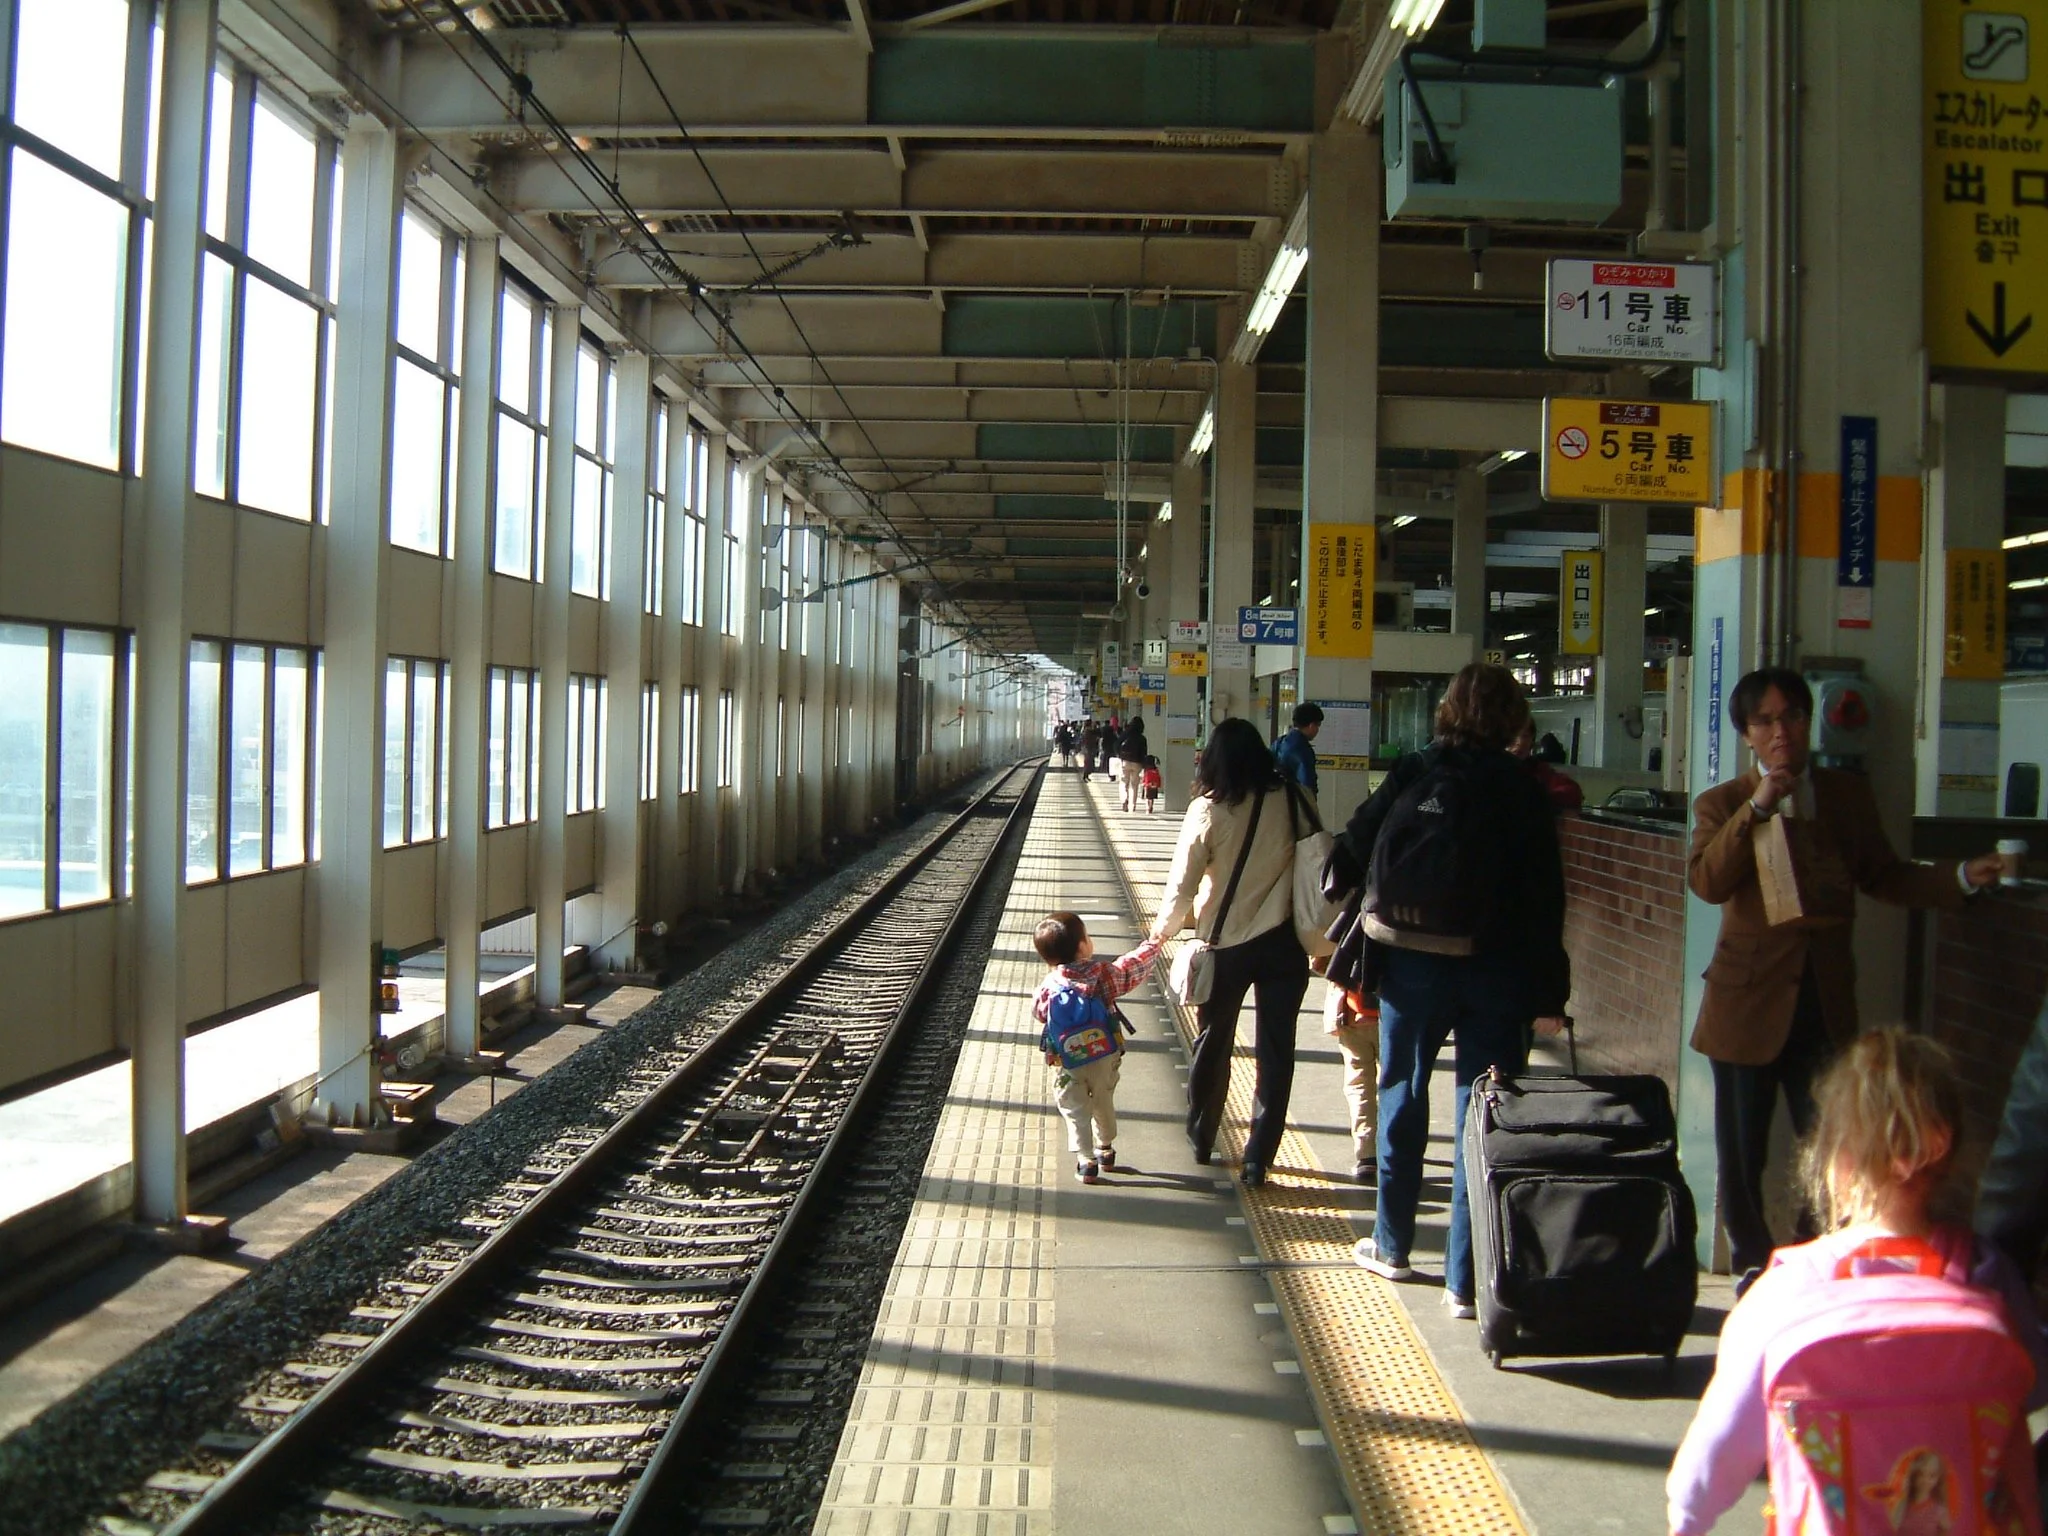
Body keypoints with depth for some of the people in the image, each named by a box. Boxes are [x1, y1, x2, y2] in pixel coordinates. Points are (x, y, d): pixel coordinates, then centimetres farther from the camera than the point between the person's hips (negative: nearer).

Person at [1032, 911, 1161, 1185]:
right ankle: (1105, 1148, 38)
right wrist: (1153, 944, 19)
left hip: (1068, 1066, -2)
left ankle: (1086, 1161, 7)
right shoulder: (1103, 975, -15)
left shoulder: (1049, 987, -17)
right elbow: (1133, 966, 1)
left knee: (1075, 1111, 11)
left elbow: (1038, 1013, 2)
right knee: (1104, 1103, 23)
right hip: (1105, 1059, 2)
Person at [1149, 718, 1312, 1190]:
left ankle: (1201, 1139, 32)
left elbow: (1183, 882, -9)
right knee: (1275, 1051, 7)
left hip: (1225, 943, -1)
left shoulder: (1208, 810, -11)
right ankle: (1258, 1158, 6)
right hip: (1284, 942, 1)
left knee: (1213, 1041, 18)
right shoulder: (1293, 801, -6)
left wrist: (1163, 928, 8)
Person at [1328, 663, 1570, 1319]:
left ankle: (1391, 1245, 30)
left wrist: (1348, 952, 9)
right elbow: (1546, 898, -5)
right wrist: (1548, 995, -2)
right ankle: (1466, 1279, 5)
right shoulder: (1524, 791, -3)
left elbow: (1353, 855, -1)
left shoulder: (1411, 775, -2)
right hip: (1497, 971, -1)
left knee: (1402, 1098, 17)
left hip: (1412, 963, 1)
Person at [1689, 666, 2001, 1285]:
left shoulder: (1849, 795, 9)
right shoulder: (1722, 804, 0)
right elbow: (1707, 881, -16)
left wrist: (1963, 877, 1)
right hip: (1749, 1002, -2)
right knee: (1742, 1153, 6)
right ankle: (1752, 1270, 23)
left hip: (1825, 1002, 2)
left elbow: (1883, 877, 14)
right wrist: (1756, 808, -21)